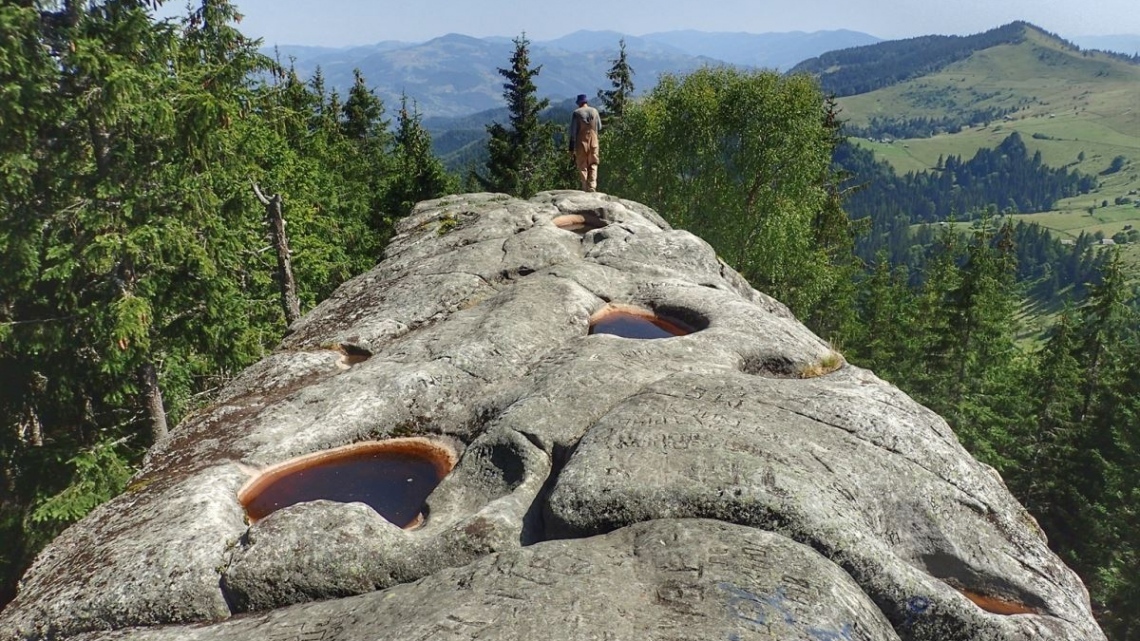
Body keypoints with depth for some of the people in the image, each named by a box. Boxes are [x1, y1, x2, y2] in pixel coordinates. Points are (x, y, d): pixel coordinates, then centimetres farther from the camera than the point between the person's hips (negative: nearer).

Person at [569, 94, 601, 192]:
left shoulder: (576, 113, -5)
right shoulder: (594, 111, 4)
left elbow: (573, 131, -6)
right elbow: (599, 127, 11)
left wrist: (571, 147, -2)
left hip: (581, 143, -2)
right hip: (593, 142, 2)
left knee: (582, 166, 6)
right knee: (593, 165, 10)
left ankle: (585, 189, 4)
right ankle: (592, 187, -3)